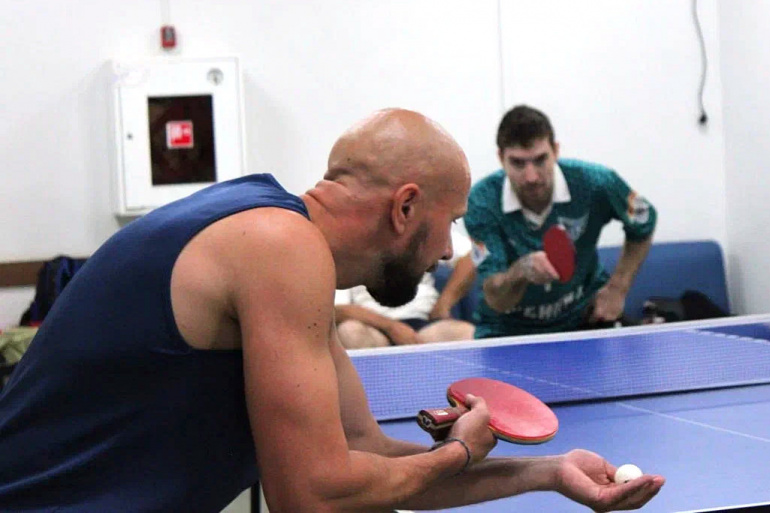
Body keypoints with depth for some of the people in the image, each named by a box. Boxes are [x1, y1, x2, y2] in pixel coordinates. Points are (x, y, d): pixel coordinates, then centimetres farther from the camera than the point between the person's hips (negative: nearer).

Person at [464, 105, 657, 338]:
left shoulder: (593, 183, -19)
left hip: (584, 316, 1)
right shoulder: (483, 201, -23)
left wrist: (617, 289, -2)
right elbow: (496, 301, -25)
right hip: (509, 326, -1)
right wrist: (520, 271, -46)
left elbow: (643, 225, 3)